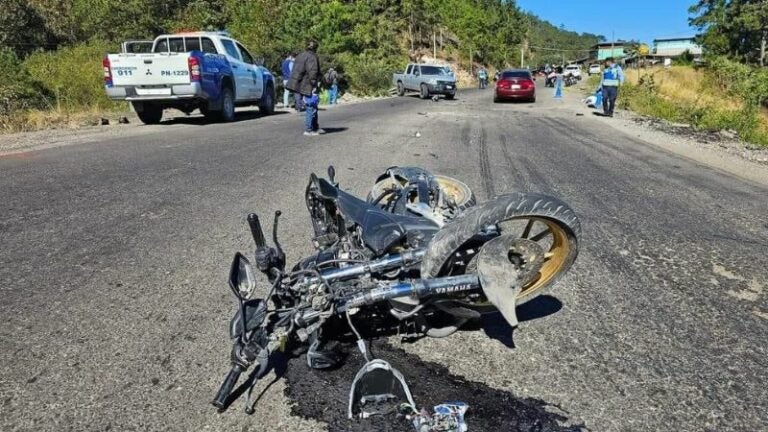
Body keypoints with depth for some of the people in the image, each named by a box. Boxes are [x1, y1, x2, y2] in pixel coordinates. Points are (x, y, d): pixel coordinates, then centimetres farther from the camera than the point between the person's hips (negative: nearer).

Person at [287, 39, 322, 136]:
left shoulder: (300, 56, 15)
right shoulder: (312, 57, -13)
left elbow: (295, 71, 19)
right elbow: (313, 72, -19)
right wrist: (314, 85, -15)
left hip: (301, 86, 9)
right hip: (307, 87, -9)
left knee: (312, 108, 17)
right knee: (310, 108, -2)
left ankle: (315, 128, 24)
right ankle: (308, 130, 0)